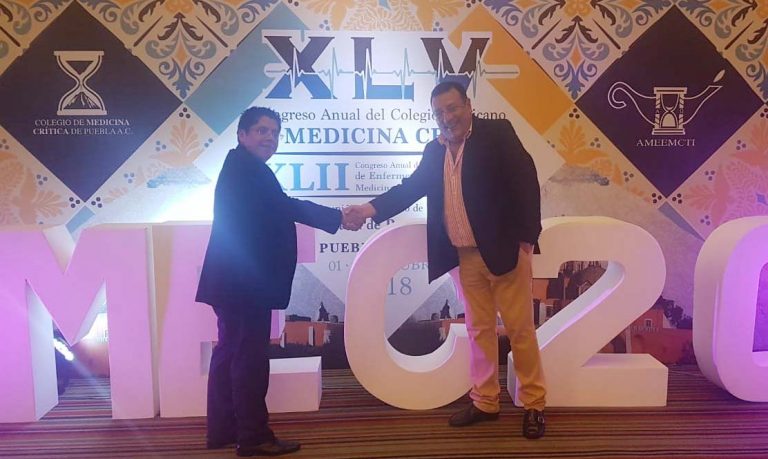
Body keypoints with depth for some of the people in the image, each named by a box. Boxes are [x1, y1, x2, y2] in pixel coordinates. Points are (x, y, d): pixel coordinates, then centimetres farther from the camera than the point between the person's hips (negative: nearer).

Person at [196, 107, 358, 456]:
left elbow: (272, 214, 15)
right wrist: (338, 217, -16)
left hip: (236, 279, 11)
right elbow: (284, 206, -20)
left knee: (231, 351, 14)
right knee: (250, 355, -4)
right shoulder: (245, 166, -11)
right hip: (245, 280, -11)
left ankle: (223, 429, 24)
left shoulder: (242, 168, 20)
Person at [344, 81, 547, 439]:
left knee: (519, 329, 3)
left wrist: (525, 238, -16)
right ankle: (485, 403, 25)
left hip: (504, 250, -5)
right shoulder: (434, 150, 10)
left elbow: (525, 181, -11)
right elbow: (411, 187, 9)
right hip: (466, 256, 5)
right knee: (479, 329, 13)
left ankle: (534, 404, 17)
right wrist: (371, 208, -5)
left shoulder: (497, 133, -6)